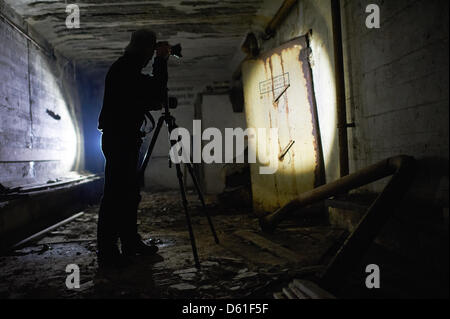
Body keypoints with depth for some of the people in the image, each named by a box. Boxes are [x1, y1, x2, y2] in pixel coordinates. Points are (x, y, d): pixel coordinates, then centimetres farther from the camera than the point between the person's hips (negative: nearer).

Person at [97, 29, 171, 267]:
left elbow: (145, 101, 24)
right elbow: (157, 94, -17)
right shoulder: (125, 69, -11)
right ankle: (107, 252, -4)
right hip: (119, 138, -10)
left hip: (123, 139, 10)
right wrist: (161, 61, -9)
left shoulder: (125, 69, 19)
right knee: (116, 194, -9)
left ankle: (131, 243, 21)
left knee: (128, 194, 13)